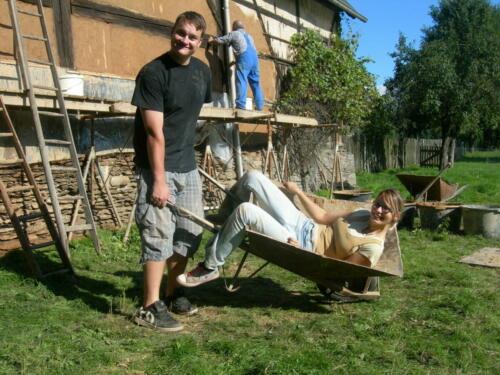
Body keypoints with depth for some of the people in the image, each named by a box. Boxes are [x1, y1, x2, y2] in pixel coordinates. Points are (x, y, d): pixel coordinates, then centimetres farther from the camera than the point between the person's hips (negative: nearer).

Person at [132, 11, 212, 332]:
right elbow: (155, 131, -18)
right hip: (157, 167, -7)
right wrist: (159, 180, -20)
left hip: (188, 167, 7)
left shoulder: (202, 71, 8)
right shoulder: (154, 72, -13)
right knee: (159, 235, -7)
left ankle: (173, 293, 28)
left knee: (191, 232, 11)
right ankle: (150, 308, 4)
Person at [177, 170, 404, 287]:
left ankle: (210, 268, -12)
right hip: (301, 224, 8)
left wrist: (302, 253, -19)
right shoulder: (364, 214, 8)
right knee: (252, 177, 1)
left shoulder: (373, 247, -13)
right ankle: (223, 219, 24)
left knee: (245, 211, -31)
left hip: (299, 246, -8)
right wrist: (298, 192, 16)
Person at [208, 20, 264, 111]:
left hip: (244, 57, -6)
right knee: (255, 83, 8)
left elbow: (220, 40, 16)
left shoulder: (234, 33, 13)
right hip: (254, 57, 6)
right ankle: (259, 106, 4)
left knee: (241, 81, -12)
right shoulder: (248, 36, 32)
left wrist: (212, 40, 37)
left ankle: (240, 105, -22)